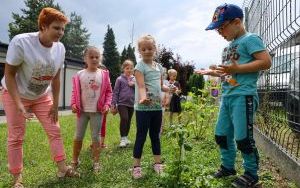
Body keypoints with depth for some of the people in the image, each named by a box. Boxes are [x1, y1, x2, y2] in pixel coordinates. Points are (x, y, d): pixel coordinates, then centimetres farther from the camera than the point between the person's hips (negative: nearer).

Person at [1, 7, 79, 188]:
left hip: (42, 96, 4)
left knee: (55, 131, 3)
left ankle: (62, 168, 15)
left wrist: (55, 104, -3)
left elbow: (56, 77, -4)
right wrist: (19, 104, -28)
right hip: (16, 95, -4)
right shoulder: (21, 42, -27)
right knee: (16, 137, 2)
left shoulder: (60, 48, -13)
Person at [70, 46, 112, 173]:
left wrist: (107, 104, -9)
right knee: (78, 136, 11)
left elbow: (108, 91, 3)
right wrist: (73, 104, -8)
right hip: (82, 111, 1)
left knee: (96, 137, 6)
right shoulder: (79, 75, -1)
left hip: (97, 111, -1)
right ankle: (75, 161, 27)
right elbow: (75, 92, 5)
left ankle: (96, 162, 19)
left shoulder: (104, 75, -2)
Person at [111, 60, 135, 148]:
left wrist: (134, 85, -9)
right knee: (124, 118, -20)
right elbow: (115, 92, -2)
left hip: (131, 104, 4)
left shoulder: (134, 79, 9)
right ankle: (123, 138, -8)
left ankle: (125, 137, 27)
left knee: (128, 121, 11)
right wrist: (113, 104, -6)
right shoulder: (120, 79, -1)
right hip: (122, 103, -4)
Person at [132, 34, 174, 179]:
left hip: (157, 107, 6)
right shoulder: (140, 66, -9)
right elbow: (141, 86, -23)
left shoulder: (159, 67, 12)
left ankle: (157, 163, 27)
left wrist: (169, 89, 2)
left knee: (155, 135, 15)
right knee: (141, 136, 1)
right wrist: (143, 97, -43)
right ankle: (136, 166, 13)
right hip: (143, 108, -6)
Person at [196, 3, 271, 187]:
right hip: (227, 96, 9)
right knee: (222, 135, 12)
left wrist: (236, 68, -20)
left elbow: (266, 62, -16)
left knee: (243, 138, -4)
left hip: (243, 96, -9)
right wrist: (212, 72, 17)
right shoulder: (231, 45, 20)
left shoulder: (250, 39, -5)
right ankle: (228, 166, 29)